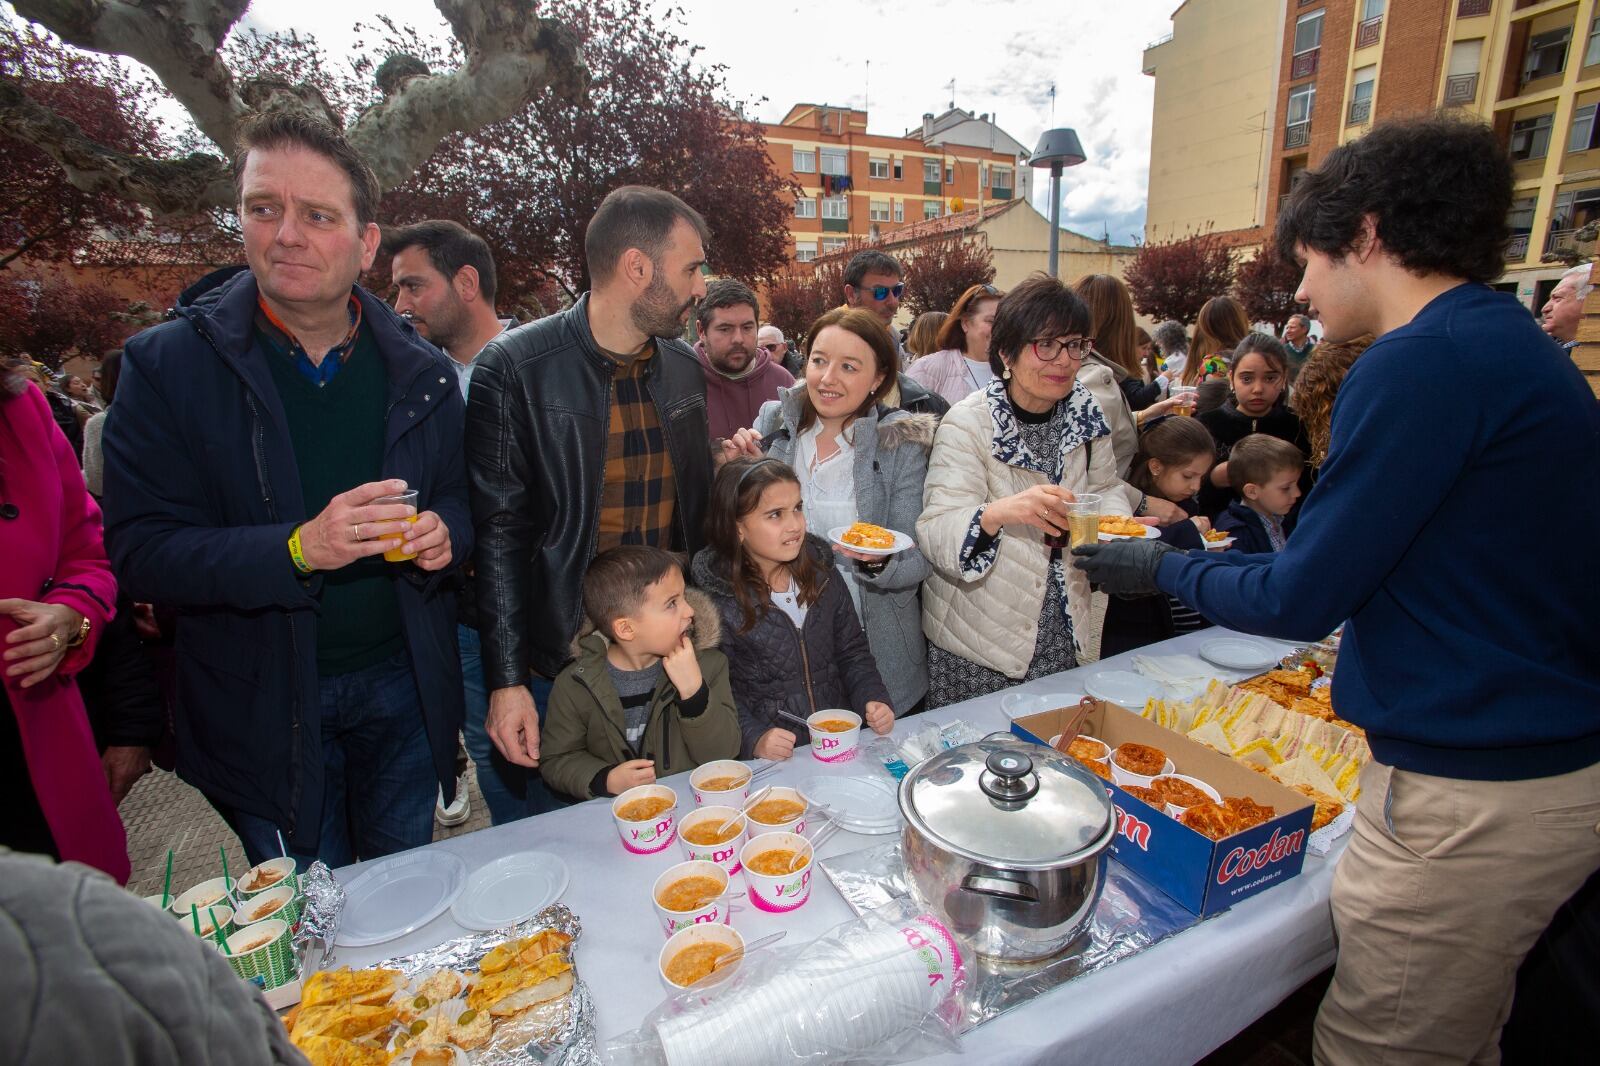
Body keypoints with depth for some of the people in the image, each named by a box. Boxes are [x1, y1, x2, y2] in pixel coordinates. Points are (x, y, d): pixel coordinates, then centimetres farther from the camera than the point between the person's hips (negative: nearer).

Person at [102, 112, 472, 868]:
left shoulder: (420, 371, 0)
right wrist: (298, 549, -29)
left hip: (404, 686, 2)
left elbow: (459, 498, 8)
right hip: (264, 707, -2)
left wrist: (443, 531, -16)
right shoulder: (166, 365, -8)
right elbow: (140, 552, -12)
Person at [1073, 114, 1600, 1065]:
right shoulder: (1523, 352, 12)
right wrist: (1216, 553, 19)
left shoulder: (1423, 362, -19)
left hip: (1468, 797, -9)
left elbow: (1298, 601, -18)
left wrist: (1164, 570, -2)